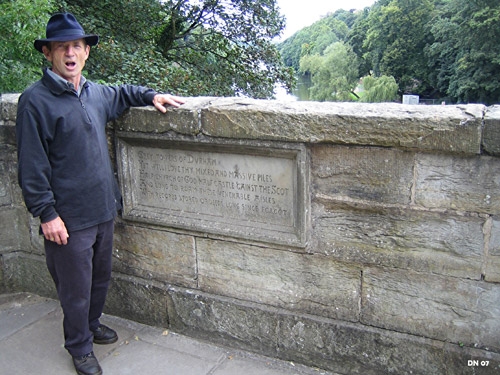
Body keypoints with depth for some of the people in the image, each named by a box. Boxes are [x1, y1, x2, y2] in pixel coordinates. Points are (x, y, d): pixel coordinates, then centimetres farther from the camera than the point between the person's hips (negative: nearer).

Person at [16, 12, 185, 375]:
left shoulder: (95, 93, 7)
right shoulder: (35, 101, -13)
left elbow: (120, 94, 32)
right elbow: (32, 166, -14)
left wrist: (151, 95, 16)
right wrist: (47, 213, -16)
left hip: (104, 209, 7)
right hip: (69, 217, -7)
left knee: (101, 276, 22)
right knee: (76, 287, 7)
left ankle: (91, 324, 47)